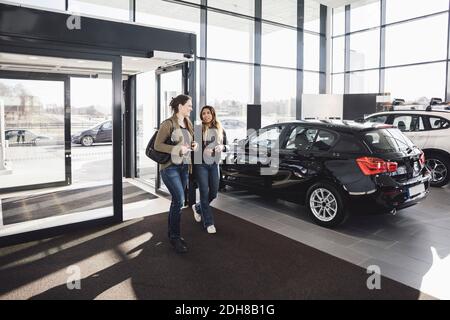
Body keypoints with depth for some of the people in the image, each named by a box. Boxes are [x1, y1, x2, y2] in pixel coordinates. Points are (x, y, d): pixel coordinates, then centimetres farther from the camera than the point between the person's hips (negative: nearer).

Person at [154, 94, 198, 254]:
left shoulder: (188, 123, 11)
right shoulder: (168, 124, -11)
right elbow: (157, 145, -12)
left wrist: (194, 145, 2)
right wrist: (177, 149, -21)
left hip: (184, 166, 7)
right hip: (170, 166, -7)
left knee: (177, 200, 12)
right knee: (179, 200, -14)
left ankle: (172, 233, 25)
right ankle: (175, 237, 0)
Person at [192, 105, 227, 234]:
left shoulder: (220, 130, 6)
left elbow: (226, 145, 12)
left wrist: (221, 147, -10)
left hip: (214, 164, 4)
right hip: (201, 164, -4)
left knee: (213, 193, 9)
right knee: (204, 193, -2)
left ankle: (197, 207, 39)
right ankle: (209, 223, 8)